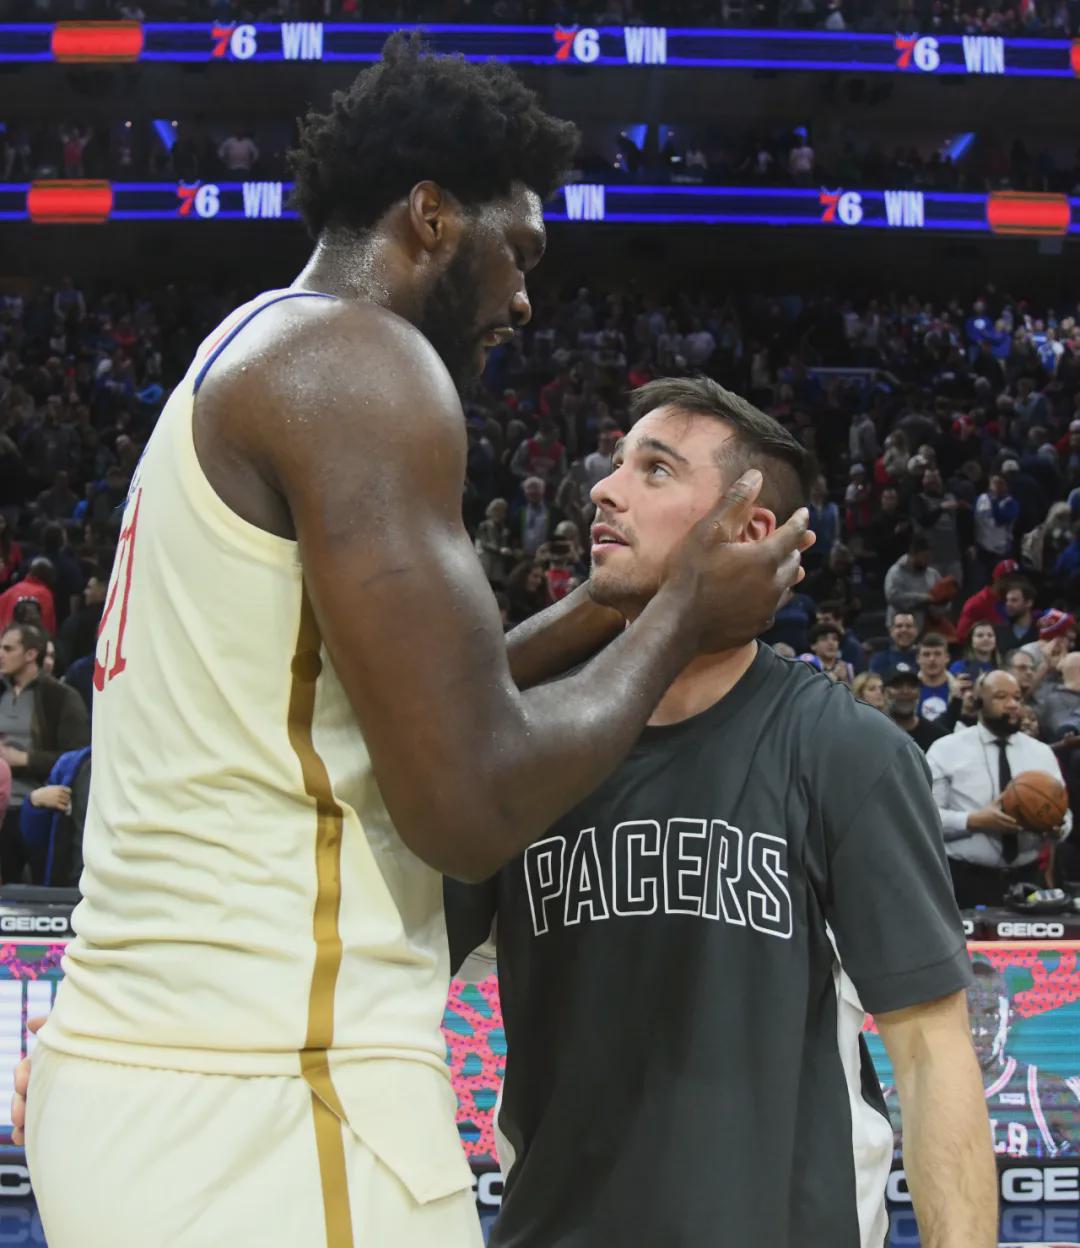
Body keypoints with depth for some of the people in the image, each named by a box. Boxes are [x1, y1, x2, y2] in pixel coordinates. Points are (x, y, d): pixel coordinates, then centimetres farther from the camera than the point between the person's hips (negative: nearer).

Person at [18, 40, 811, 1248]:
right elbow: (475, 807, -19)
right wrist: (681, 618, -2)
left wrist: (591, 613, 23)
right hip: (266, 1107, -10)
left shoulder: (235, 367, 18)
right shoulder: (359, 358, -12)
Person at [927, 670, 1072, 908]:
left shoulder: (1042, 753, 12)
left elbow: (1063, 815, 9)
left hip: (1026, 880, 4)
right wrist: (973, 821, -20)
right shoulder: (946, 750, 0)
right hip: (966, 881, -4)